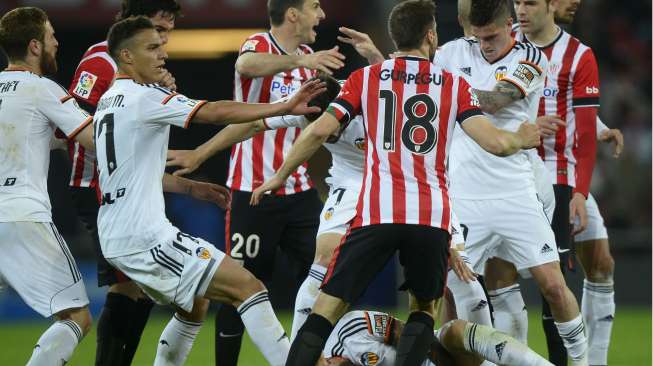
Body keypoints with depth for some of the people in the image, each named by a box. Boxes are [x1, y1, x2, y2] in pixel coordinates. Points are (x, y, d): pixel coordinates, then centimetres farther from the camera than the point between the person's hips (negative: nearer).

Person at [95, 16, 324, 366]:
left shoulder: (107, 102, 18)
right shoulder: (144, 97, -11)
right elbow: (216, 113, -20)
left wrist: (189, 187, 23)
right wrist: (285, 108, -23)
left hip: (115, 238, 10)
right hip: (145, 235, -10)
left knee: (196, 303, 27)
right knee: (247, 287, -12)